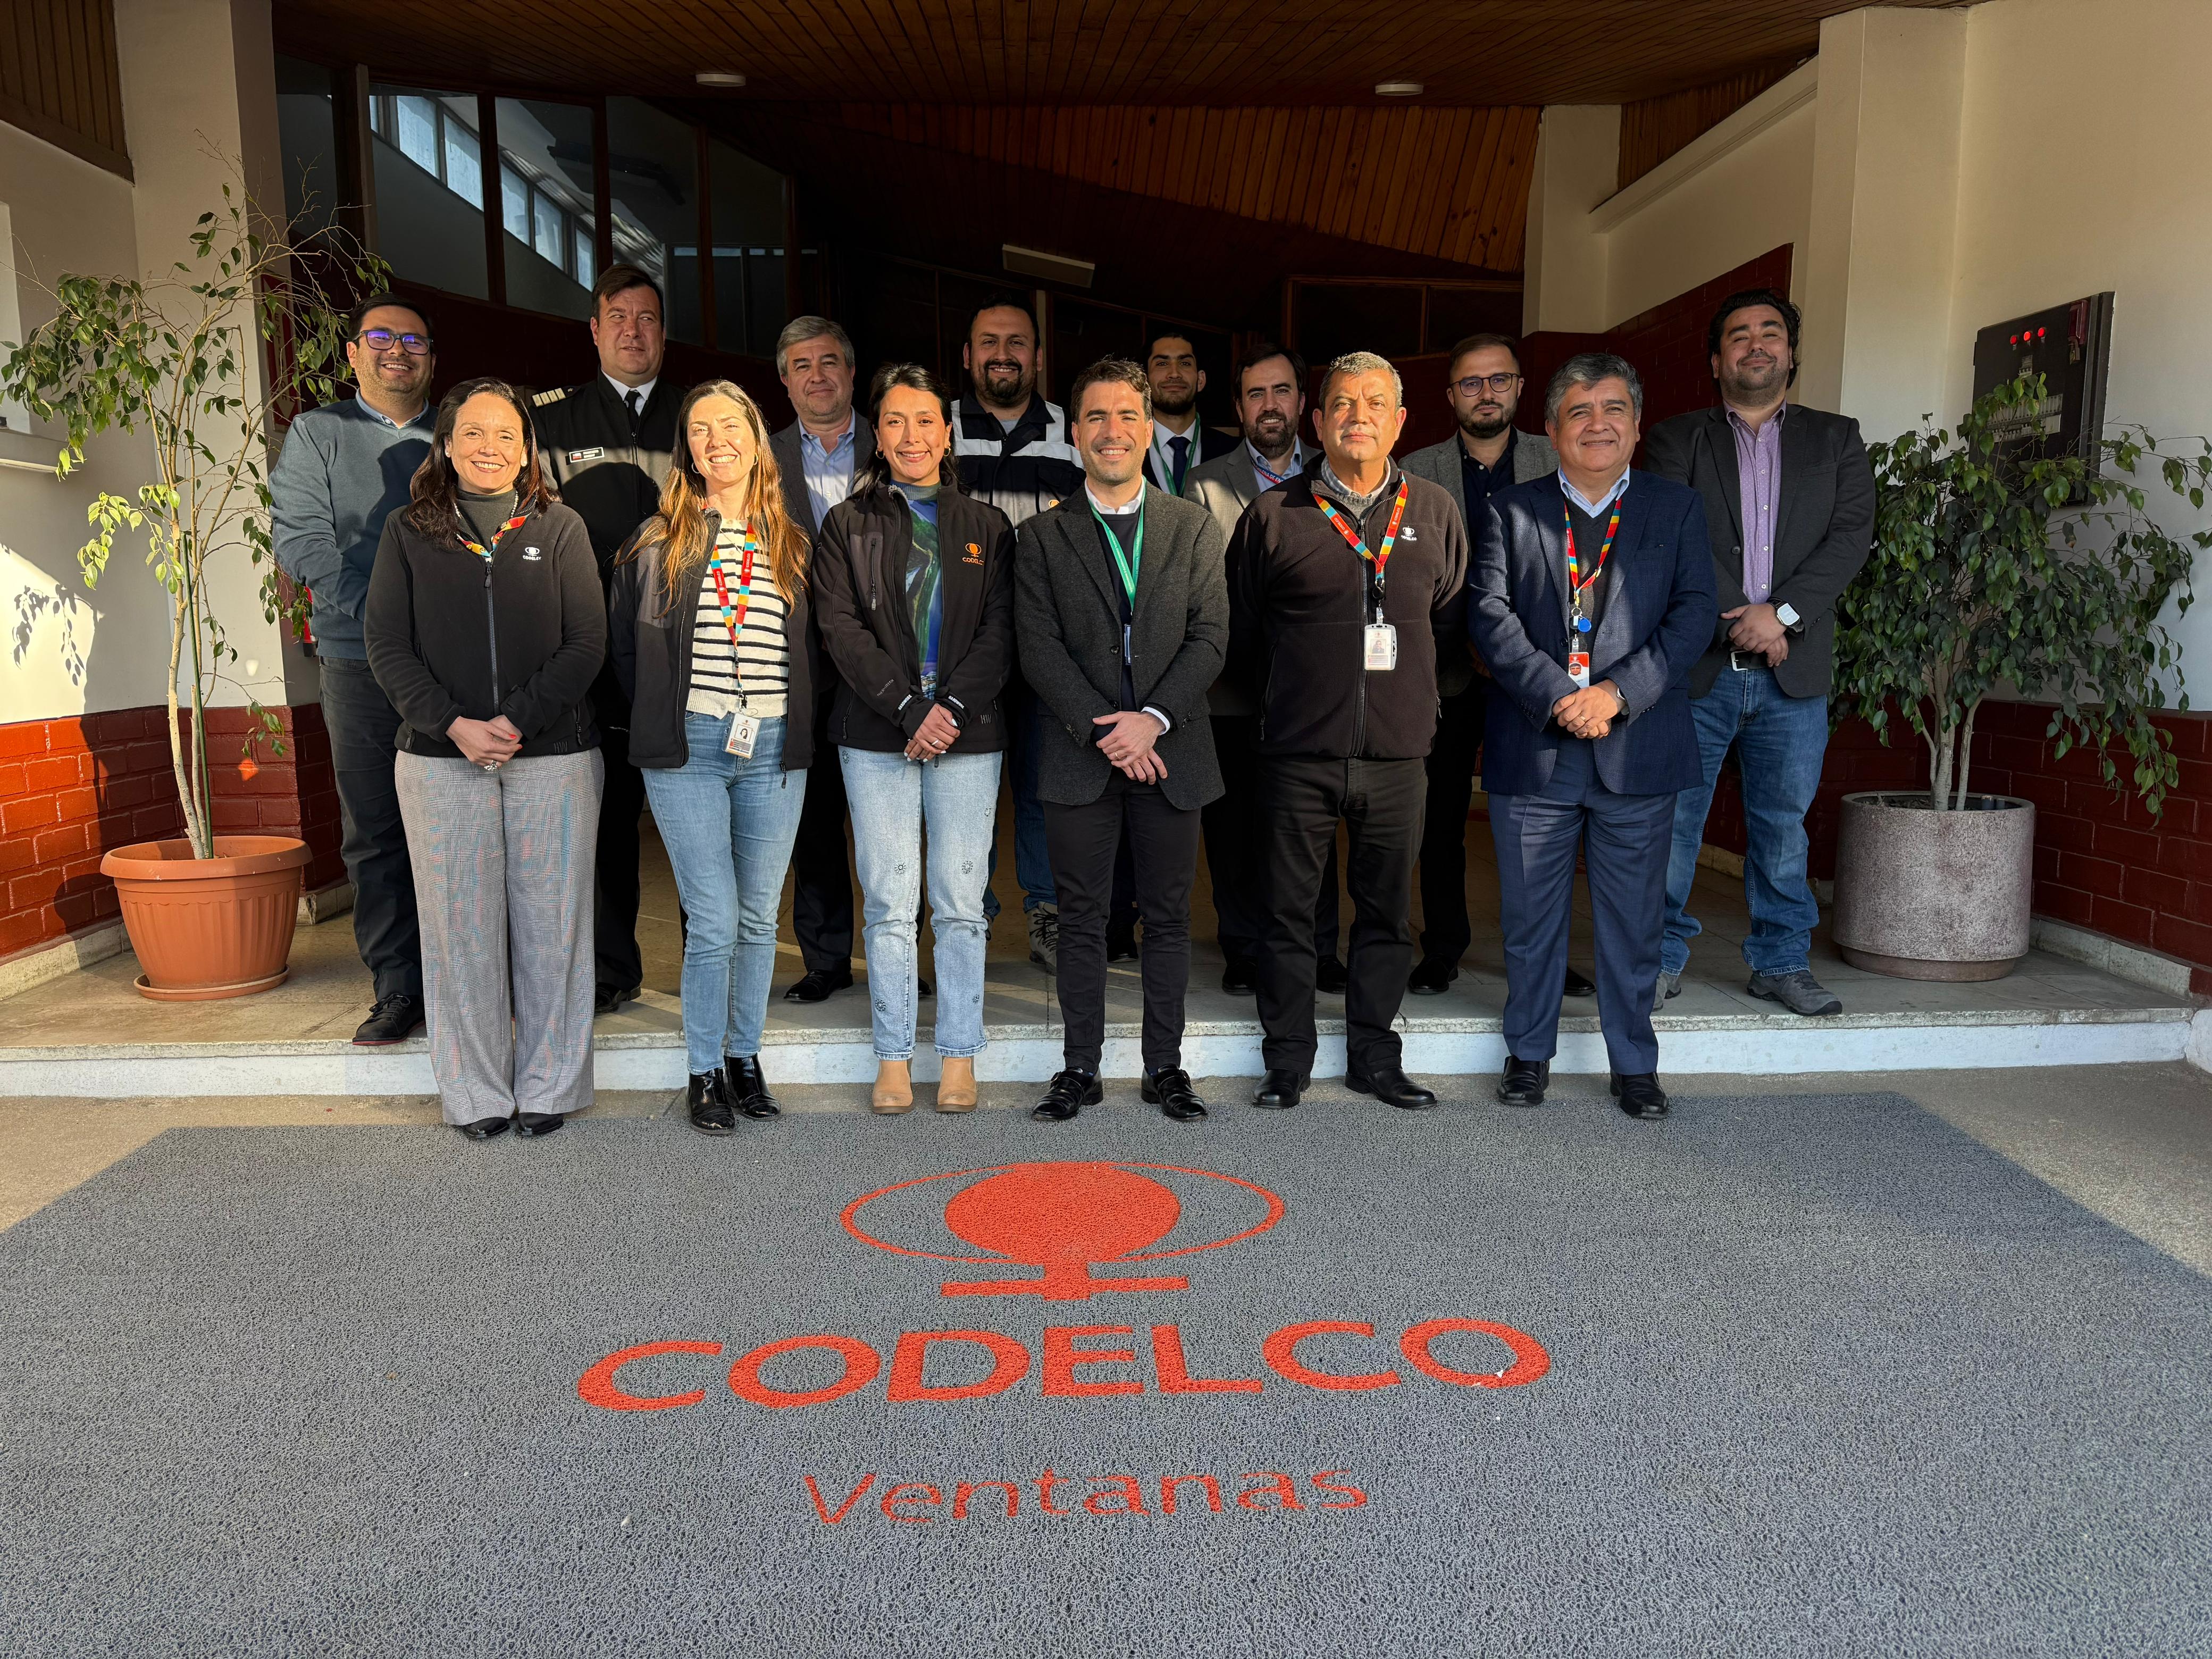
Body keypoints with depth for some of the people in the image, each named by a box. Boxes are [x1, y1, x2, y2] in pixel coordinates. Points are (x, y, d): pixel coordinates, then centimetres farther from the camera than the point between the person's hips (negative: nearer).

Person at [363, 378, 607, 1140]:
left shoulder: (560, 528, 6)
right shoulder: (407, 533, 9)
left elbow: (587, 643, -2)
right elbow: (388, 648, 3)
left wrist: (518, 720, -13)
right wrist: (453, 725, -12)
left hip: (553, 758, -1)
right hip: (441, 761, 1)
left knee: (550, 924, 3)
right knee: (460, 926, 4)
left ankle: (548, 1089, 17)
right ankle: (476, 1095, 17)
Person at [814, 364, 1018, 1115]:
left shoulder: (987, 526, 11)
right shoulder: (847, 525, 9)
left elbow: (1000, 630, 2)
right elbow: (842, 629, -2)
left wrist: (950, 707, -13)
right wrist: (909, 711, -13)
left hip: (967, 735, 0)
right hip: (877, 736, 0)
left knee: (960, 904, 2)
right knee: (888, 904, 2)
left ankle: (959, 1054, 13)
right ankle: (893, 1058, 12)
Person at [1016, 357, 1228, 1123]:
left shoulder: (1195, 526, 8)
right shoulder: (1041, 536, 5)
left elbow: (1211, 637, 0)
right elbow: (1039, 649, -3)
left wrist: (1153, 719, -13)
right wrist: (1103, 729, -13)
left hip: (1170, 752, 1)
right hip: (1081, 757, 0)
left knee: (1168, 917, 7)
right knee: (1082, 918, 6)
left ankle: (1164, 1066, 20)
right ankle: (1081, 1068, 17)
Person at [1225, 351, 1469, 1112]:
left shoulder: (1435, 512, 7)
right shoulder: (1274, 515, 0)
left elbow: (1451, 620, 17)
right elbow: (1238, 634, 8)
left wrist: (1408, 695, 13)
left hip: (1396, 754, 2)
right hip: (1299, 754, -2)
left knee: (1386, 912, 10)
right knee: (1289, 911, 4)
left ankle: (1374, 1057, 24)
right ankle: (1287, 1061, 18)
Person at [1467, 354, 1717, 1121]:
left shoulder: (1676, 509, 8)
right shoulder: (1509, 512, 6)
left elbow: (1693, 615, -1)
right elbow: (1489, 616, -4)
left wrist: (1617, 693, -14)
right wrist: (1558, 697, -15)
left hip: (1638, 749, 0)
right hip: (1532, 749, 0)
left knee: (1633, 918, 7)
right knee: (1530, 914, 9)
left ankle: (1634, 1064, 23)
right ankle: (1529, 1052, 26)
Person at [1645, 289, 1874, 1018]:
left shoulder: (1836, 439, 14)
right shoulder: (1676, 440, 8)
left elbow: (1851, 535, 1)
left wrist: (1782, 613, -13)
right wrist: (1736, 622, -14)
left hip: (1794, 669, 2)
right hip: (1695, 664, -2)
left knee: (1783, 823, 9)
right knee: (1672, 817, 1)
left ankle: (1782, 962, 20)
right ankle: (1661, 957, 14)